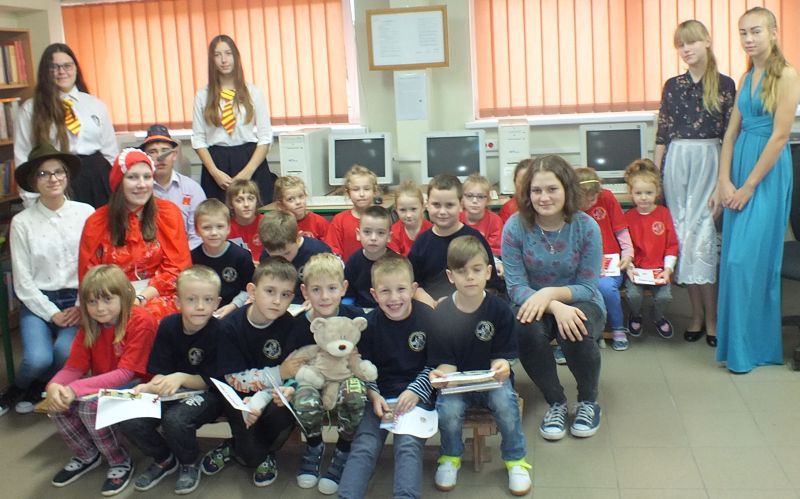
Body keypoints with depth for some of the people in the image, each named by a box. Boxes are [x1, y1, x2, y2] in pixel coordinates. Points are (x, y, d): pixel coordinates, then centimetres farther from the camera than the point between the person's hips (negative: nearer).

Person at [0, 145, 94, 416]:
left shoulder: (86, 213, -1)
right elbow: (23, 281, -2)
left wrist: (82, 306, -9)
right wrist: (52, 314, -9)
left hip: (78, 300, 1)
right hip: (38, 302, 0)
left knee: (66, 352, -27)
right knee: (38, 360, -25)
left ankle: (23, 391, 5)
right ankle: (25, 388, 12)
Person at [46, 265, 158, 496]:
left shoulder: (142, 321, -22)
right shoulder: (89, 325, -1)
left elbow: (125, 373, -26)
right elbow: (74, 366, -3)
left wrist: (75, 389, -34)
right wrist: (54, 385, -28)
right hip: (101, 386, 7)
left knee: (89, 405, -30)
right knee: (57, 401, -17)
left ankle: (121, 462, -5)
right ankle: (87, 455, 10)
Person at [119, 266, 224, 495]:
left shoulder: (218, 332, -16)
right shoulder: (168, 325, -4)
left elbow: (210, 381, -11)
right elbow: (161, 371, 0)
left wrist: (182, 378, -27)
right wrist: (151, 386, -22)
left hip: (206, 393, -4)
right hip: (172, 391, 5)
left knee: (175, 419, -34)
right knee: (129, 421, -19)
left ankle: (190, 463, 1)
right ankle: (164, 459, 12)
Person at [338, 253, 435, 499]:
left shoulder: (428, 318, -4)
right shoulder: (369, 324, 0)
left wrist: (415, 391, -12)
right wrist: (373, 396, -8)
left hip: (416, 395, -2)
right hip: (379, 395, 2)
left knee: (408, 445, -23)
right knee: (364, 446, -15)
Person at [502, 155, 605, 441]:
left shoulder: (586, 227, -13)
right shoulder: (515, 227, -13)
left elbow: (587, 287, -11)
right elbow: (516, 287, -15)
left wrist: (551, 293, -30)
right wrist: (555, 308, -32)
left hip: (580, 303, 0)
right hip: (534, 305, 1)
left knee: (576, 333, -34)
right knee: (527, 330, -34)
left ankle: (588, 402, -2)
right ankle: (556, 403, -7)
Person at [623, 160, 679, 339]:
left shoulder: (664, 213, 2)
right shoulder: (628, 216, 2)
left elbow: (672, 244, 3)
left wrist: (668, 269, -7)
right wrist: (629, 267, -10)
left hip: (659, 269, 0)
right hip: (636, 269, 0)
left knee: (664, 296, -22)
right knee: (633, 295, -25)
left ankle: (659, 317, 15)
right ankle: (636, 316, 12)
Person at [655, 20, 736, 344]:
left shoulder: (724, 85, 1)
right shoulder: (672, 86, 9)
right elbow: (662, 134, 10)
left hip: (709, 160, -3)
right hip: (676, 162, 3)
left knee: (701, 233, -9)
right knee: (682, 232, 3)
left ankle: (711, 316, 0)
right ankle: (697, 314, 12)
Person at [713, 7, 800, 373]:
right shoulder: (746, 78, 12)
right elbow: (731, 132, 9)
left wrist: (748, 186, -14)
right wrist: (724, 181, -2)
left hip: (767, 173, -7)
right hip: (739, 165, 7)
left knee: (748, 258, -8)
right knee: (734, 257, 9)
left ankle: (747, 348, 3)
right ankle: (741, 340, 20)